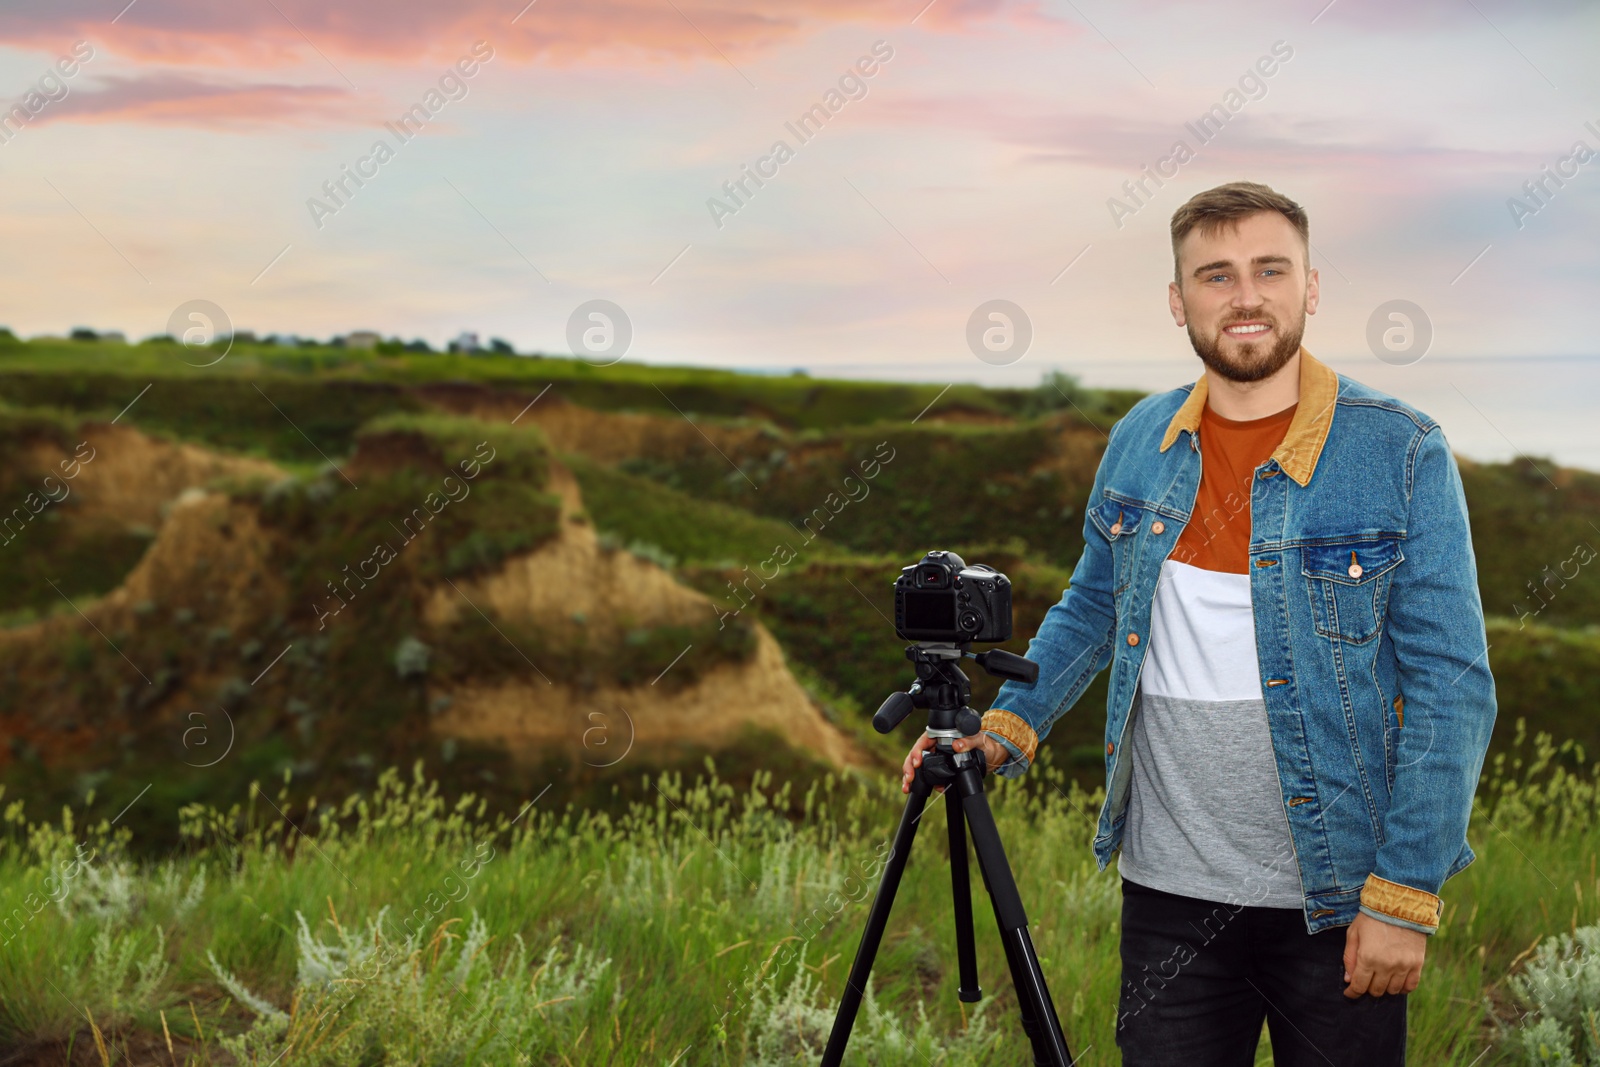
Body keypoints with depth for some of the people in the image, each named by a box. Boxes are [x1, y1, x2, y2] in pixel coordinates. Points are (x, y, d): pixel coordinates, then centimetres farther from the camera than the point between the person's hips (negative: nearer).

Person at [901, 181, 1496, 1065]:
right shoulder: (1138, 442, 4)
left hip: (1335, 895, -3)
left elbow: (1451, 686, -9)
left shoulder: (1402, 454, -9)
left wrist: (1404, 895, -13)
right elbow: (1090, 609, 18)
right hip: (1170, 887, 3)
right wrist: (1005, 728, 2)